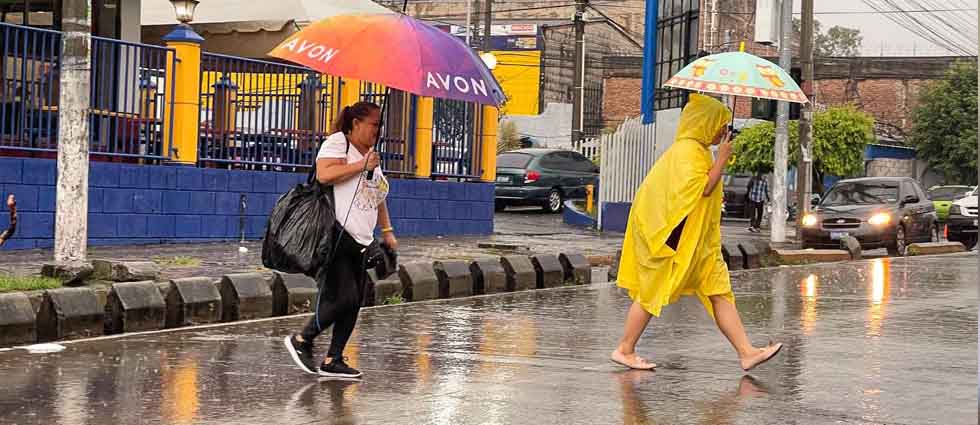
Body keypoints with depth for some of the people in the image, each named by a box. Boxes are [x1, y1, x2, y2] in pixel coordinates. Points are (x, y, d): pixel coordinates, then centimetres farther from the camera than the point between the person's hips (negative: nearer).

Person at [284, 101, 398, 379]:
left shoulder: (372, 156, 21)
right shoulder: (338, 142, -5)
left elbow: (378, 198, 30)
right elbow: (324, 174, -23)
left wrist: (387, 231, 23)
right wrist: (362, 165, -17)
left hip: (360, 242, 9)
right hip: (334, 238, -9)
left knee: (353, 303, 4)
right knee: (343, 298, -16)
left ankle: (333, 360, 11)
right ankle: (301, 340, 3)